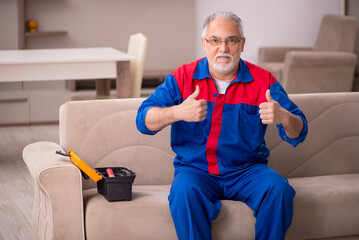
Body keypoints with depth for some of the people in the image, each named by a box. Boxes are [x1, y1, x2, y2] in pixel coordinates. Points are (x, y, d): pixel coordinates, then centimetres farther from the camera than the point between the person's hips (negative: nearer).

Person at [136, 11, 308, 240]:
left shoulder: (263, 80, 1)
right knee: (184, 191, -33)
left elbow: (298, 133, -3)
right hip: (195, 169, -1)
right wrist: (178, 113, -28)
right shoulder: (183, 77, 1)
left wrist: (283, 118, -28)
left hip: (247, 170, 1)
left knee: (278, 188, -27)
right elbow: (144, 119, -7)